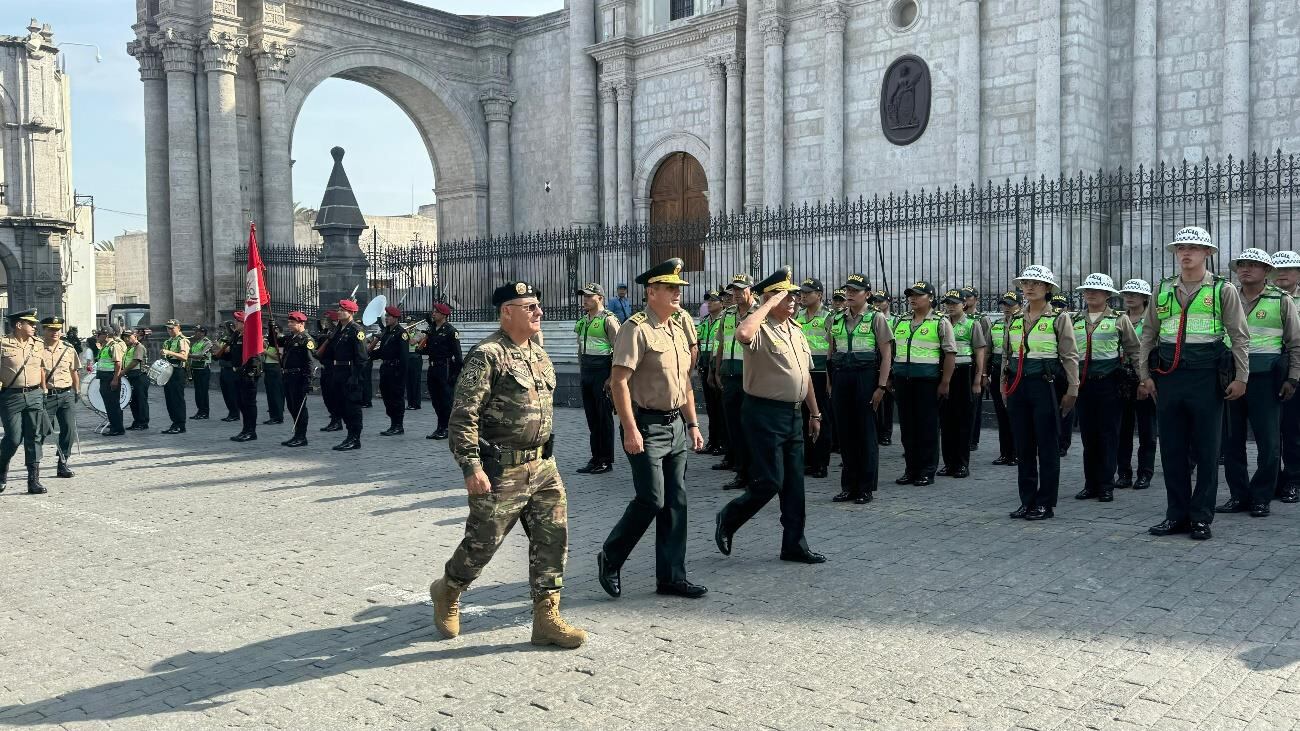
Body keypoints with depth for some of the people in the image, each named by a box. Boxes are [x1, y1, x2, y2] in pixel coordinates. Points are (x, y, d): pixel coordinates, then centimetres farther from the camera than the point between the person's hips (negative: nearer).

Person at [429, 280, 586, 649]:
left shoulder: (539, 354, 11)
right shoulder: (487, 355, -14)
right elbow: (463, 415, -17)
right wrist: (471, 467, -21)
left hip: (543, 466, 7)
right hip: (501, 470, -7)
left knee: (553, 537, 4)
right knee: (482, 542, 4)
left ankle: (547, 618, 12)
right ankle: (447, 592, 32)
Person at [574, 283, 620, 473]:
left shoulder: (608, 320, -9)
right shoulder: (582, 320, 14)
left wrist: (612, 377, -16)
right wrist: (580, 371, 17)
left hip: (602, 369, -8)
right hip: (586, 370, 8)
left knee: (604, 417, -2)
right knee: (591, 416, 10)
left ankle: (606, 460, 5)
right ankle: (595, 458, 18)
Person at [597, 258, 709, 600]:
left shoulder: (681, 326, 13)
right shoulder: (636, 329, -12)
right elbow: (619, 382, -17)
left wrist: (693, 423, 16)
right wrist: (630, 430, -22)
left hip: (676, 425, 8)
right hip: (646, 426, -8)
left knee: (676, 502, 8)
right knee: (652, 500, -8)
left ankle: (671, 576, 17)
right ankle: (610, 558, 13)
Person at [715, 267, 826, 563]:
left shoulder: (796, 331, 14)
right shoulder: (760, 328, -13)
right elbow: (742, 334, -39)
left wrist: (815, 414, 21)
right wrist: (769, 304, -25)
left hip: (794, 414, 8)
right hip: (766, 413, -8)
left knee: (794, 484, 11)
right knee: (770, 481, -6)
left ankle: (794, 544, 20)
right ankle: (728, 519, 18)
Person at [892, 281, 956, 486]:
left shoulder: (940, 323, -1)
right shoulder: (900, 323, 15)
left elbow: (950, 354, -6)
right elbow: (891, 351, 20)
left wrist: (945, 382, -12)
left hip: (927, 379, -5)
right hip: (902, 379, 5)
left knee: (927, 427, 0)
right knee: (907, 425, 9)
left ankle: (927, 471, 7)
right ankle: (911, 470, 17)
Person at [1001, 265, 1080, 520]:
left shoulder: (1059, 318, -1)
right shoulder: (1015, 319, 13)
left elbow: (1070, 356, -3)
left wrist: (1071, 391, -7)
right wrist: (1004, 387, 15)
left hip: (1045, 384, -5)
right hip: (1018, 385, 5)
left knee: (1047, 446, 1)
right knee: (1023, 446, 8)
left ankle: (1046, 504, 8)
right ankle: (1027, 501, 17)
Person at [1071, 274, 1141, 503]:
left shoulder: (1119, 319, 3)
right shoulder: (1074, 320, 11)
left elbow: (1134, 350, 6)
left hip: (1108, 382, -3)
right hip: (1082, 382, 3)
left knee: (1108, 434, 0)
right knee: (1087, 434, 7)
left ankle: (1106, 485, 7)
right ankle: (1090, 484, 15)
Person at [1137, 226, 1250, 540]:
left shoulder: (1223, 290, 2)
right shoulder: (1162, 290, 11)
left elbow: (1240, 337, 2)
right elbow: (1148, 335, 14)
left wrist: (1241, 378, -4)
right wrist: (1145, 376, 7)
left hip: (1206, 377, -3)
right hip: (1168, 378, 3)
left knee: (1206, 450, 3)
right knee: (1171, 448, 7)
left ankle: (1201, 517, 11)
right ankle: (1177, 514, 17)